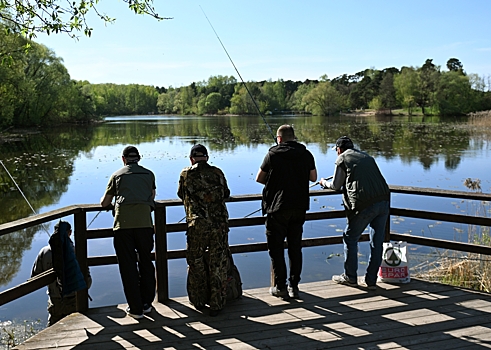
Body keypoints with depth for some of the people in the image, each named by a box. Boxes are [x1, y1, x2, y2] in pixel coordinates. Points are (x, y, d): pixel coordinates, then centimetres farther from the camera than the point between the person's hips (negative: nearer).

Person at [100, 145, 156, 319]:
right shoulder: (149, 174, 18)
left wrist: (106, 200, 44)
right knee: (146, 262, 15)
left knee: (128, 267, 6)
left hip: (123, 224, -1)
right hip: (144, 223, 1)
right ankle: (146, 303, 24)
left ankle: (135, 308, 11)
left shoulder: (117, 175, 16)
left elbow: (104, 203, 21)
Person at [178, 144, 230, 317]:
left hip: (197, 225, -1)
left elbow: (181, 195, 20)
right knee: (218, 265, 9)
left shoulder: (186, 173, 5)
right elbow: (226, 194, 23)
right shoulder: (217, 172, 9)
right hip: (220, 223, 2)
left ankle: (199, 301, 25)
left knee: (196, 264, 15)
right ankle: (216, 304, 15)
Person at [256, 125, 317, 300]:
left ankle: (280, 287, 9)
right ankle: (294, 286, 18)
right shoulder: (306, 154, 5)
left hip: (278, 208, -4)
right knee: (295, 246, 13)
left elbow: (259, 178, 2)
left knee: (276, 248, 6)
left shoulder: (272, 155, -5)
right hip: (300, 207, 4)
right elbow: (313, 177, 12)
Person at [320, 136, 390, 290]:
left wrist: (324, 183, 33)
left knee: (350, 239, 11)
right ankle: (371, 280, 20)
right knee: (377, 242, 13)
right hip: (383, 201, 6)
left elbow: (336, 186, 12)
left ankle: (350, 277, 22)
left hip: (364, 205, -6)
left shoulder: (342, 159, 5)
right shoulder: (366, 156, 23)